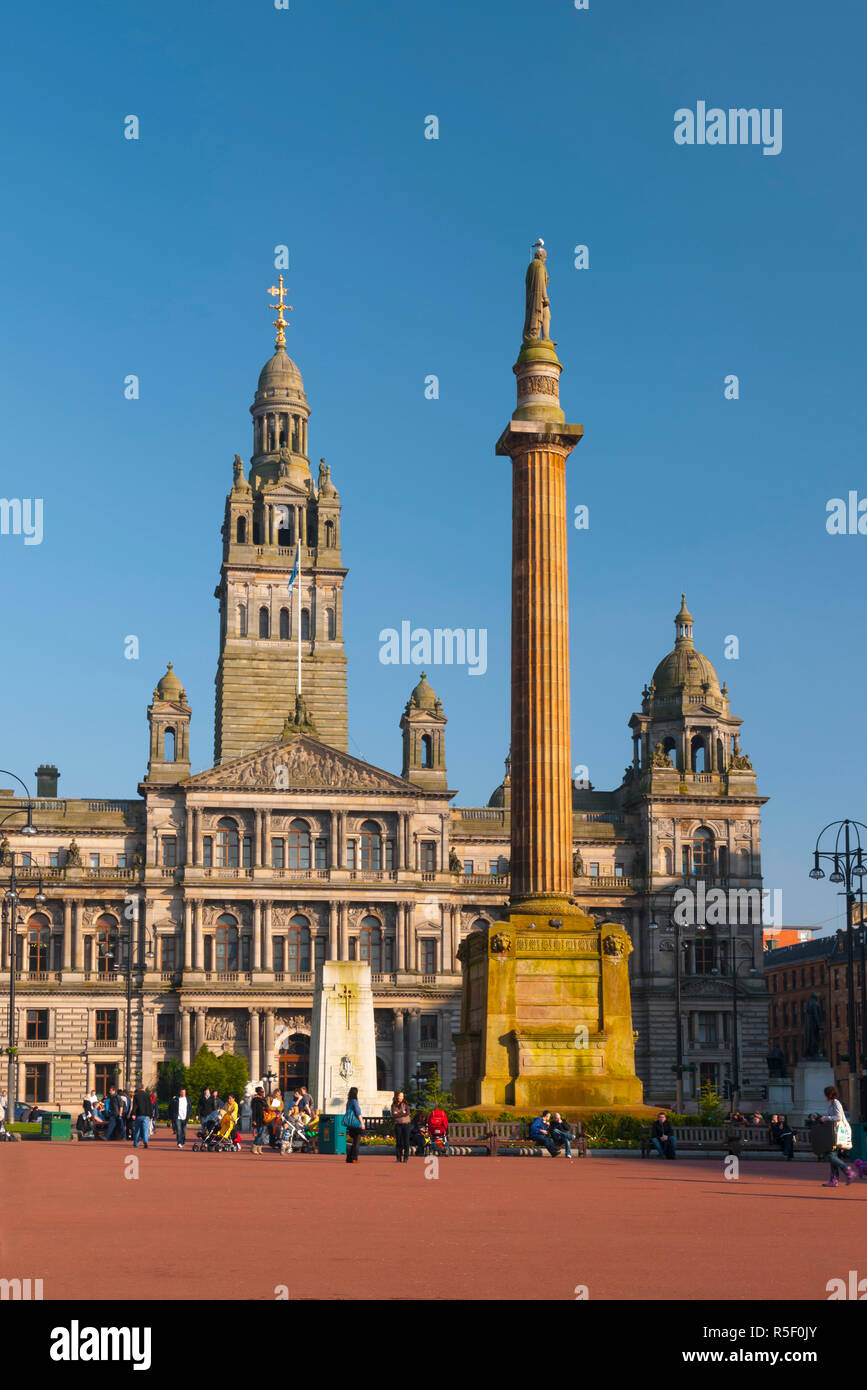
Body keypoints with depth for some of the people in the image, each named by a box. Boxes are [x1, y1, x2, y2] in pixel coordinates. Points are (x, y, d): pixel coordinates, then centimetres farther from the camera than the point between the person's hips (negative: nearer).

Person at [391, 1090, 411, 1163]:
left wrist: (398, 1113, -8)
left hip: (406, 1124, -1)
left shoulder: (405, 1104, 3)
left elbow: (407, 1113, -10)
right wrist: (402, 1113, -9)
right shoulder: (393, 1105, 6)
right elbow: (393, 1115, -5)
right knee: (398, 1141, 0)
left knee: (406, 1141, -4)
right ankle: (399, 1158, 6)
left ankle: (406, 1157, 0)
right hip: (398, 1124, 1)